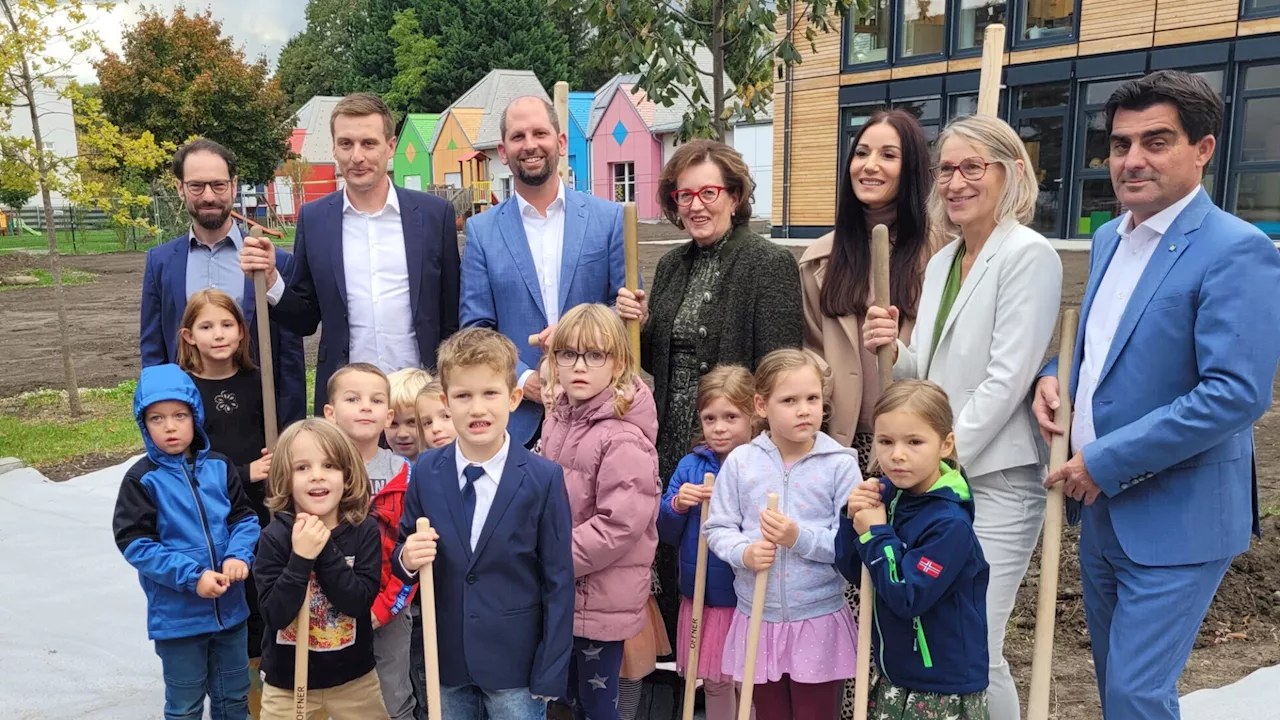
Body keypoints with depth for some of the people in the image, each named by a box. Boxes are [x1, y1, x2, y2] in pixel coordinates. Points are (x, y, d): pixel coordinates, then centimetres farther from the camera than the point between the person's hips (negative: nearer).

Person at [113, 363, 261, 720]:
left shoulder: (219, 467, -1)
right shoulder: (142, 479, -11)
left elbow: (244, 517, 2)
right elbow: (135, 543, -14)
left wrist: (239, 556, -18)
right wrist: (192, 576, -21)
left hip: (230, 606, 3)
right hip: (177, 615, -3)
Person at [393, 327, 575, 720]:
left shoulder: (544, 478, -13)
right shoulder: (426, 470, -3)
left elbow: (558, 582, -10)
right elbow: (403, 549, 8)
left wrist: (550, 674, -9)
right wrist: (407, 558, -15)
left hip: (517, 663, -3)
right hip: (446, 660, 3)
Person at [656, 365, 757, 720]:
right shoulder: (690, 465, 1)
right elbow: (667, 534, 5)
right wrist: (677, 506, -14)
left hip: (748, 598, -4)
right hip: (702, 595, 4)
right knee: (713, 682, 19)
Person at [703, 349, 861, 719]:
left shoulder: (840, 464, -9)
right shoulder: (740, 461, -3)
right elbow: (717, 529, 1)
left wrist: (801, 538, -23)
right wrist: (744, 552, -18)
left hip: (819, 619, -2)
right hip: (758, 617, 2)